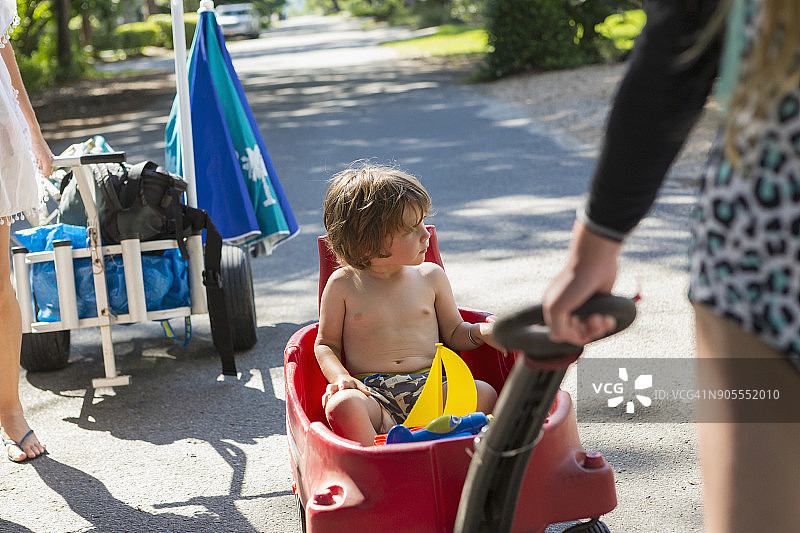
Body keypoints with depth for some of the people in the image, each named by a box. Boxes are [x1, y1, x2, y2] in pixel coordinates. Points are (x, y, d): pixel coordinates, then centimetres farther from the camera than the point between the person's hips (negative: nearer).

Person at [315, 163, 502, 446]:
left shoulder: (431, 276, 12)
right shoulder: (343, 285, 5)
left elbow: (453, 333, 20)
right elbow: (325, 343, 12)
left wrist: (482, 332, -2)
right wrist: (340, 376, -9)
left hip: (430, 388, 3)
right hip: (372, 393, -2)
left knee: (485, 395, -25)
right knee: (342, 405, -36)